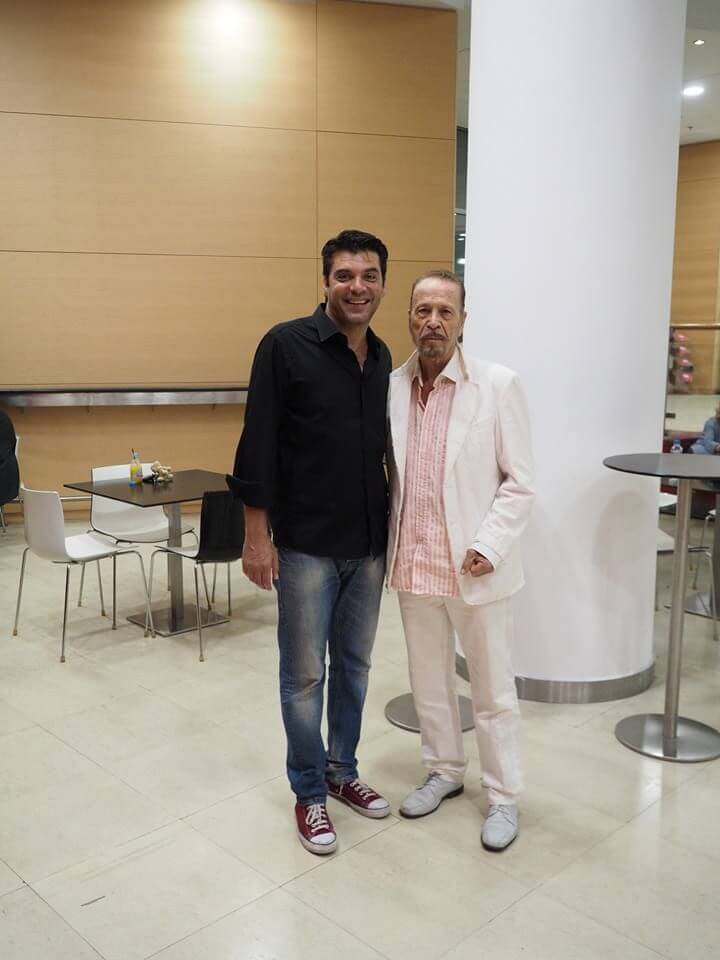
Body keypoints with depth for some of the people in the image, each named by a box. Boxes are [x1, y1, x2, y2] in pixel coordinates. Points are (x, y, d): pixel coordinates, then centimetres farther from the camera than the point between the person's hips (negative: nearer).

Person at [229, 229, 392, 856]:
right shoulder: (286, 345, -10)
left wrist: (392, 527, 14)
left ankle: (342, 771, 35)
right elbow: (259, 445, -11)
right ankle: (309, 791, 24)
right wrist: (257, 534, -14)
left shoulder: (382, 357, 8)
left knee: (354, 665, 17)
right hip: (306, 545, -5)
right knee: (305, 674, 7)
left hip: (369, 545, 6)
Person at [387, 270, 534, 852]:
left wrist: (489, 546, -15)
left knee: (493, 689, 11)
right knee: (428, 681, 19)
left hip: (474, 567, -4)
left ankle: (504, 796, 29)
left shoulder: (498, 386, -9)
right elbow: (384, 473, 9)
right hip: (414, 564, 4)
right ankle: (445, 771, 40)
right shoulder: (392, 387, 1)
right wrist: (388, 547, 1)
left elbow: (520, 483, -7)